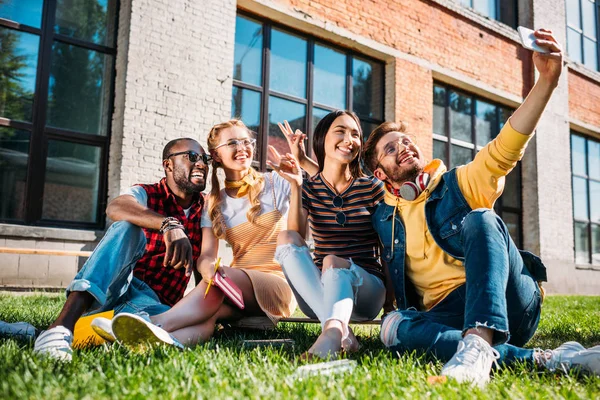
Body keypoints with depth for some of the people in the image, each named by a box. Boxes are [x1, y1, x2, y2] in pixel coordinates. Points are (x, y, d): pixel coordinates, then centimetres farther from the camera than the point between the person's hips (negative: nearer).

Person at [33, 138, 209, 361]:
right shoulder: (146, 195, -1)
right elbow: (115, 208, -26)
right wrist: (169, 225, -44)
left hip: (154, 303, 2)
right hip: (117, 286, -1)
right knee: (129, 227, -32)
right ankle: (62, 325, -43)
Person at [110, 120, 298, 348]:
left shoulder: (274, 183, 4)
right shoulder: (215, 204, 11)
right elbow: (207, 255, -4)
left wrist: (297, 185, -20)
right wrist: (207, 268, -29)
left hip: (281, 284, -2)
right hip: (238, 287, 3)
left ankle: (156, 324, -50)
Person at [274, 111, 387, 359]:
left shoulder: (372, 188, 4)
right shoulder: (309, 189, 5)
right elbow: (297, 236, -12)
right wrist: (295, 185, -18)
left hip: (366, 287, -2)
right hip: (317, 291, 2)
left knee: (333, 262, -34)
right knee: (286, 238, -26)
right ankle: (341, 331, -45)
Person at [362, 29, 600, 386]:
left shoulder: (459, 183, 10)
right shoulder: (382, 218, 16)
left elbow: (505, 149, -6)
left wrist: (547, 80, -19)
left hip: (511, 303, -1)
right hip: (449, 314, 2)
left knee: (480, 219, -28)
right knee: (395, 328, -32)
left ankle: (478, 345, -50)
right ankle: (542, 359, -35)